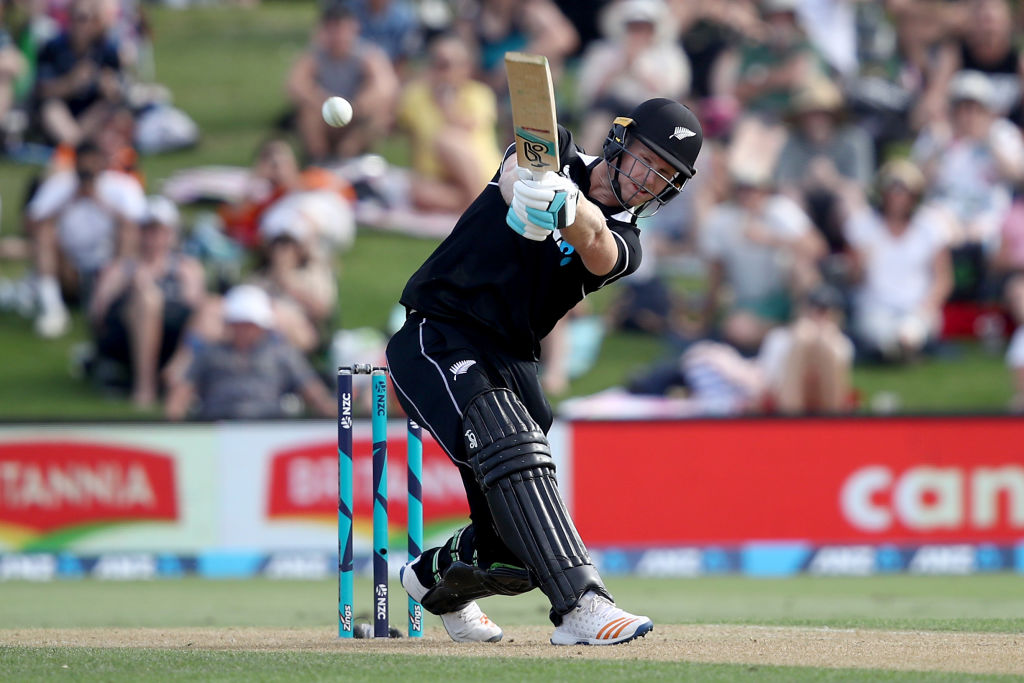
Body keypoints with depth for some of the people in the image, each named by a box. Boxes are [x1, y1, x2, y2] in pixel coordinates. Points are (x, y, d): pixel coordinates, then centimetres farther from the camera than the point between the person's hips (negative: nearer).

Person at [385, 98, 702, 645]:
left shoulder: (621, 243, 2)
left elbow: (595, 244, -24)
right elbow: (514, 176, -22)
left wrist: (565, 205, -47)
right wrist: (526, 184, -47)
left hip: (511, 361, 5)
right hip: (437, 339, -5)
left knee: (516, 545, 0)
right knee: (512, 449, -30)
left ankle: (435, 576, 32)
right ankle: (580, 604, -39)